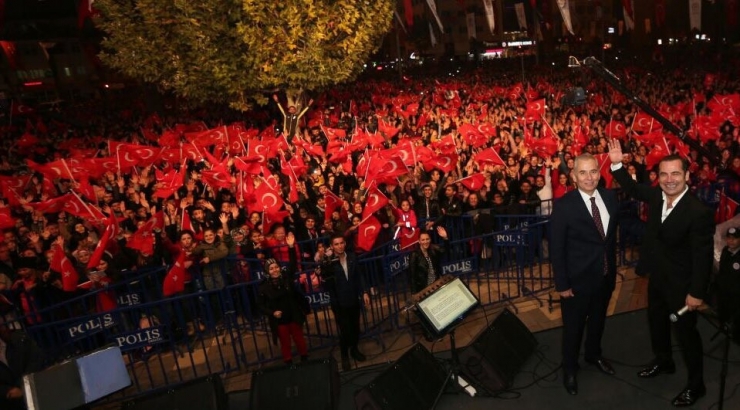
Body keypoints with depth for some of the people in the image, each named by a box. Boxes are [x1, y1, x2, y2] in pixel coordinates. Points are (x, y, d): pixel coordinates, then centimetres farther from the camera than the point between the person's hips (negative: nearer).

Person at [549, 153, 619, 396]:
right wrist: (562, 284, -16)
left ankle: (593, 355, 53)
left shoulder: (610, 197, -4)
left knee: (598, 320, 26)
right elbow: (556, 249, -17)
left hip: (605, 275, 5)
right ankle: (569, 368, 38)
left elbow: (612, 235, 7)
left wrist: (613, 268, 8)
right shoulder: (563, 206, -21)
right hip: (577, 278, -5)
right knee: (573, 326, 14)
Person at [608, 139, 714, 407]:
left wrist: (696, 292, -19)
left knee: (685, 332, 10)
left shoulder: (699, 212, -27)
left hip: (681, 284, -7)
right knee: (657, 322, 24)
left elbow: (702, 256, -22)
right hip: (657, 278, 7)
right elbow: (633, 190, 12)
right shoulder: (657, 196, -8)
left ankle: (696, 385, 31)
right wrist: (617, 164, -3)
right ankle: (663, 362, 49)